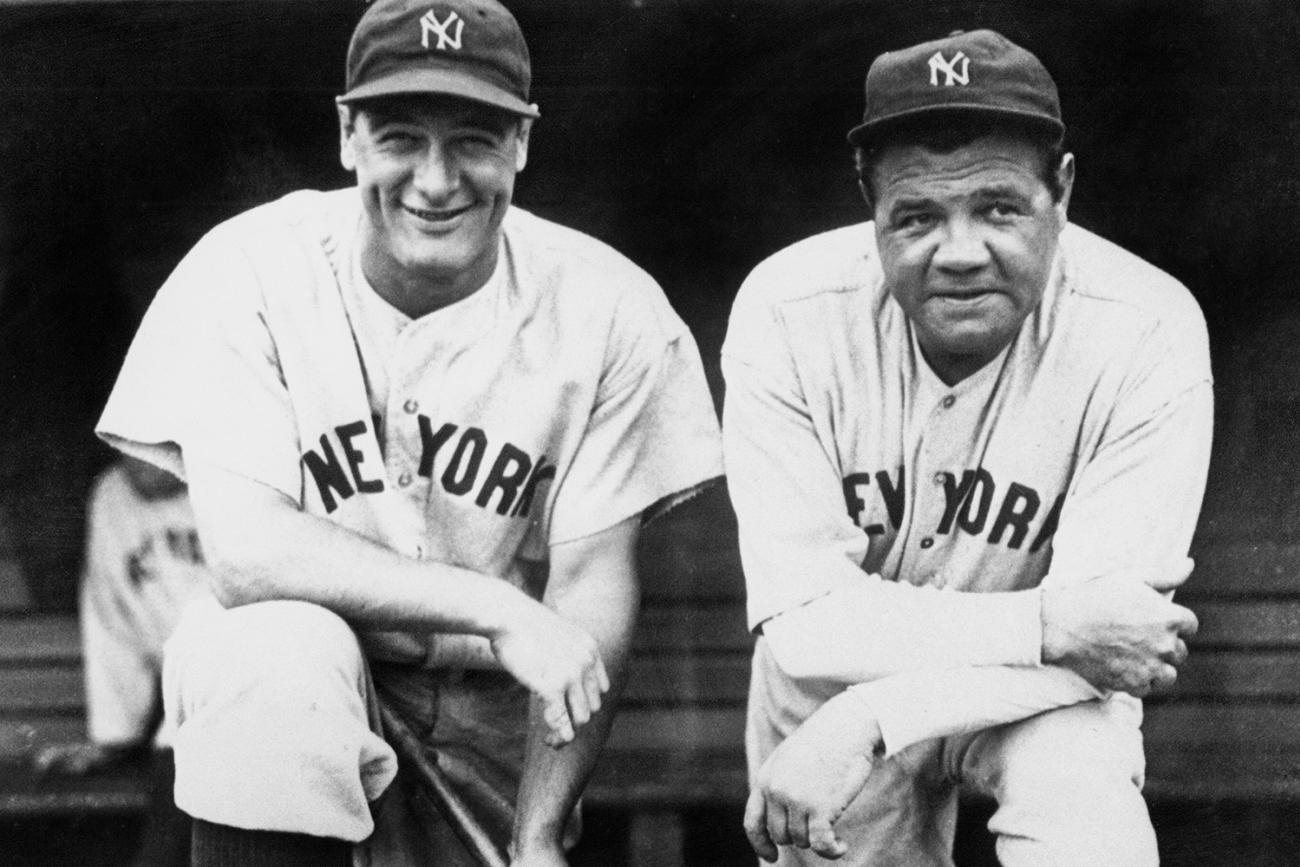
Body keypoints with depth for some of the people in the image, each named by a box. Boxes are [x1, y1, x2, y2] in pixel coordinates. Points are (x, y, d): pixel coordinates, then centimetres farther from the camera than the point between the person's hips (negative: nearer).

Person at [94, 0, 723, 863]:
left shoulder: (608, 310, -9)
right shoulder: (250, 270, -13)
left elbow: (594, 584, -10)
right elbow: (244, 553, -21)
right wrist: (497, 610, -28)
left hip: (491, 717, 2)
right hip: (283, 693, -2)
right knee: (283, 651, -33)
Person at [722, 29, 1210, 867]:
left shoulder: (1148, 333, -22)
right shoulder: (789, 313, -20)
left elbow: (1099, 635, -23)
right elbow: (803, 616, -22)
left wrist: (866, 719, -33)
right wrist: (1046, 628, -32)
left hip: (1041, 690, -2)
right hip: (839, 669, 2)